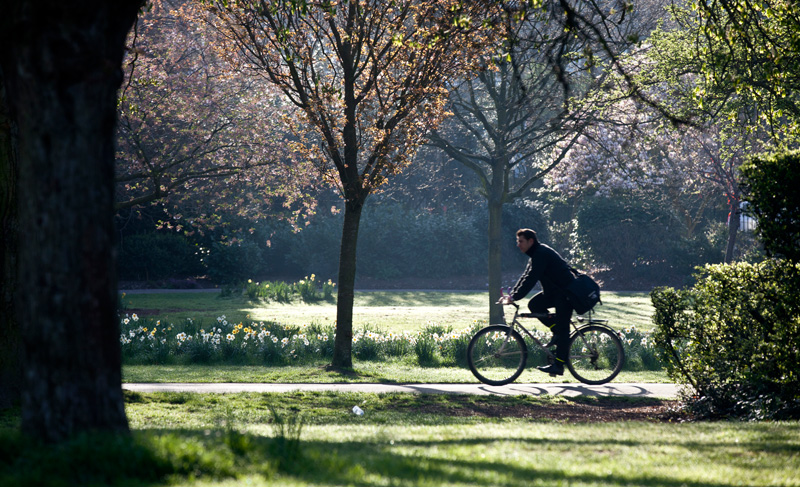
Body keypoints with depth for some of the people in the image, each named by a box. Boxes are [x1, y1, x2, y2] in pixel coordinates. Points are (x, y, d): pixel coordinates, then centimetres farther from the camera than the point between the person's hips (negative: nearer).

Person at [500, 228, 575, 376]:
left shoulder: (541, 254, -19)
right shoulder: (536, 254, 13)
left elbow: (531, 279, -26)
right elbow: (526, 277, 15)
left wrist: (515, 297, -27)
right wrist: (511, 295, 6)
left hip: (566, 293, -10)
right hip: (554, 292, 10)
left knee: (562, 329, -10)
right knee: (534, 305, -2)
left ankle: (558, 365, -11)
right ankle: (556, 331, 5)